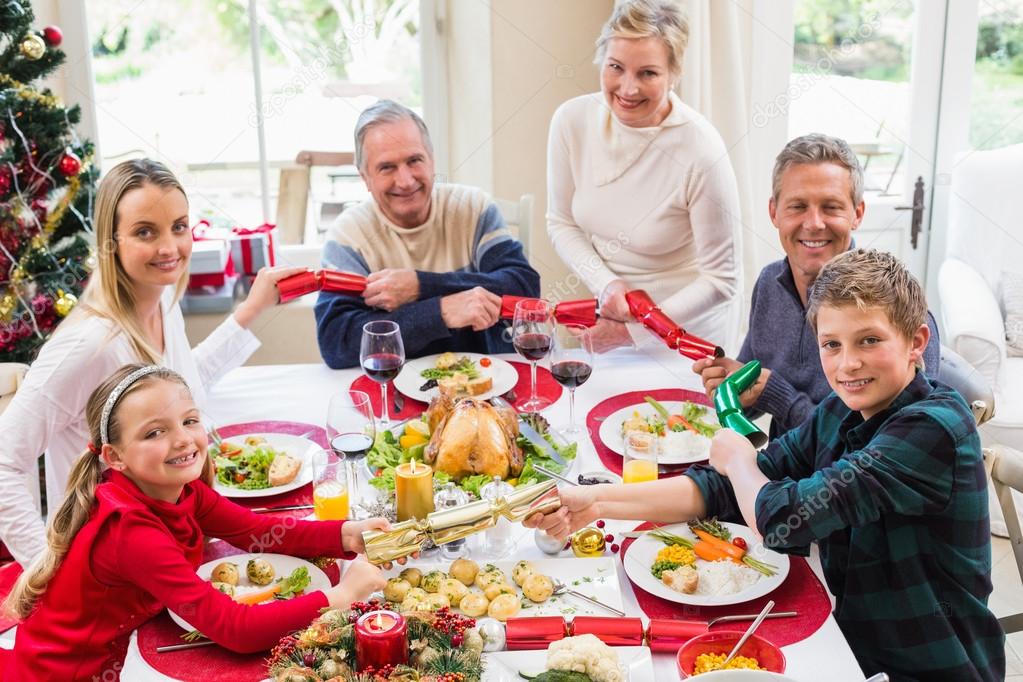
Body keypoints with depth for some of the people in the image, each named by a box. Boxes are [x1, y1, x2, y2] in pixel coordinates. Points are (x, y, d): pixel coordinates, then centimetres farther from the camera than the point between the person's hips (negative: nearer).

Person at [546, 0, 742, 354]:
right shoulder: (572, 120, -13)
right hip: (608, 313, 4)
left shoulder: (702, 152, -26)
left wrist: (635, 330, -18)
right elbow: (562, 223, 0)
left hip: (688, 331, -4)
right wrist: (607, 284, -15)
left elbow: (722, 279, -17)